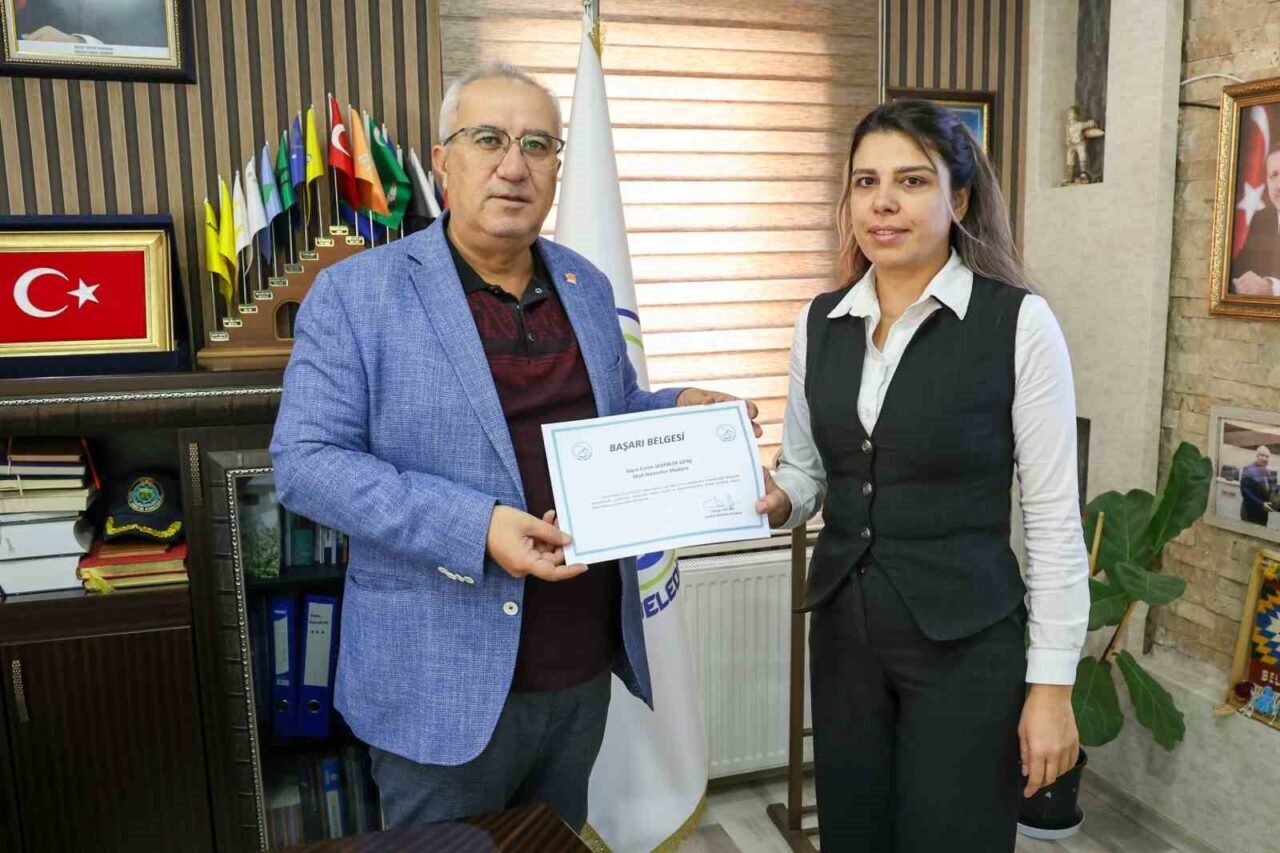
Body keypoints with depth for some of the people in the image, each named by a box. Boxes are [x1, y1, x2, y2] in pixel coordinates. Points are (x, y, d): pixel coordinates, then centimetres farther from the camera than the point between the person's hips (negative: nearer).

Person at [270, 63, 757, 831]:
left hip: (584, 667, 5)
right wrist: (474, 528, -25)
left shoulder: (588, 287, 8)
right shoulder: (355, 294, -9)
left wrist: (677, 410, -4)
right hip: (444, 681, -5)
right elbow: (307, 461, -14)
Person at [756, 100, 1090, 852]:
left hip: (966, 641, -4)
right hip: (842, 626, 4)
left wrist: (1052, 685, -9)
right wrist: (773, 502, -11)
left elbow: (1055, 518, -9)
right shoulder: (821, 323, 3)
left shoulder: (1019, 322, -11)